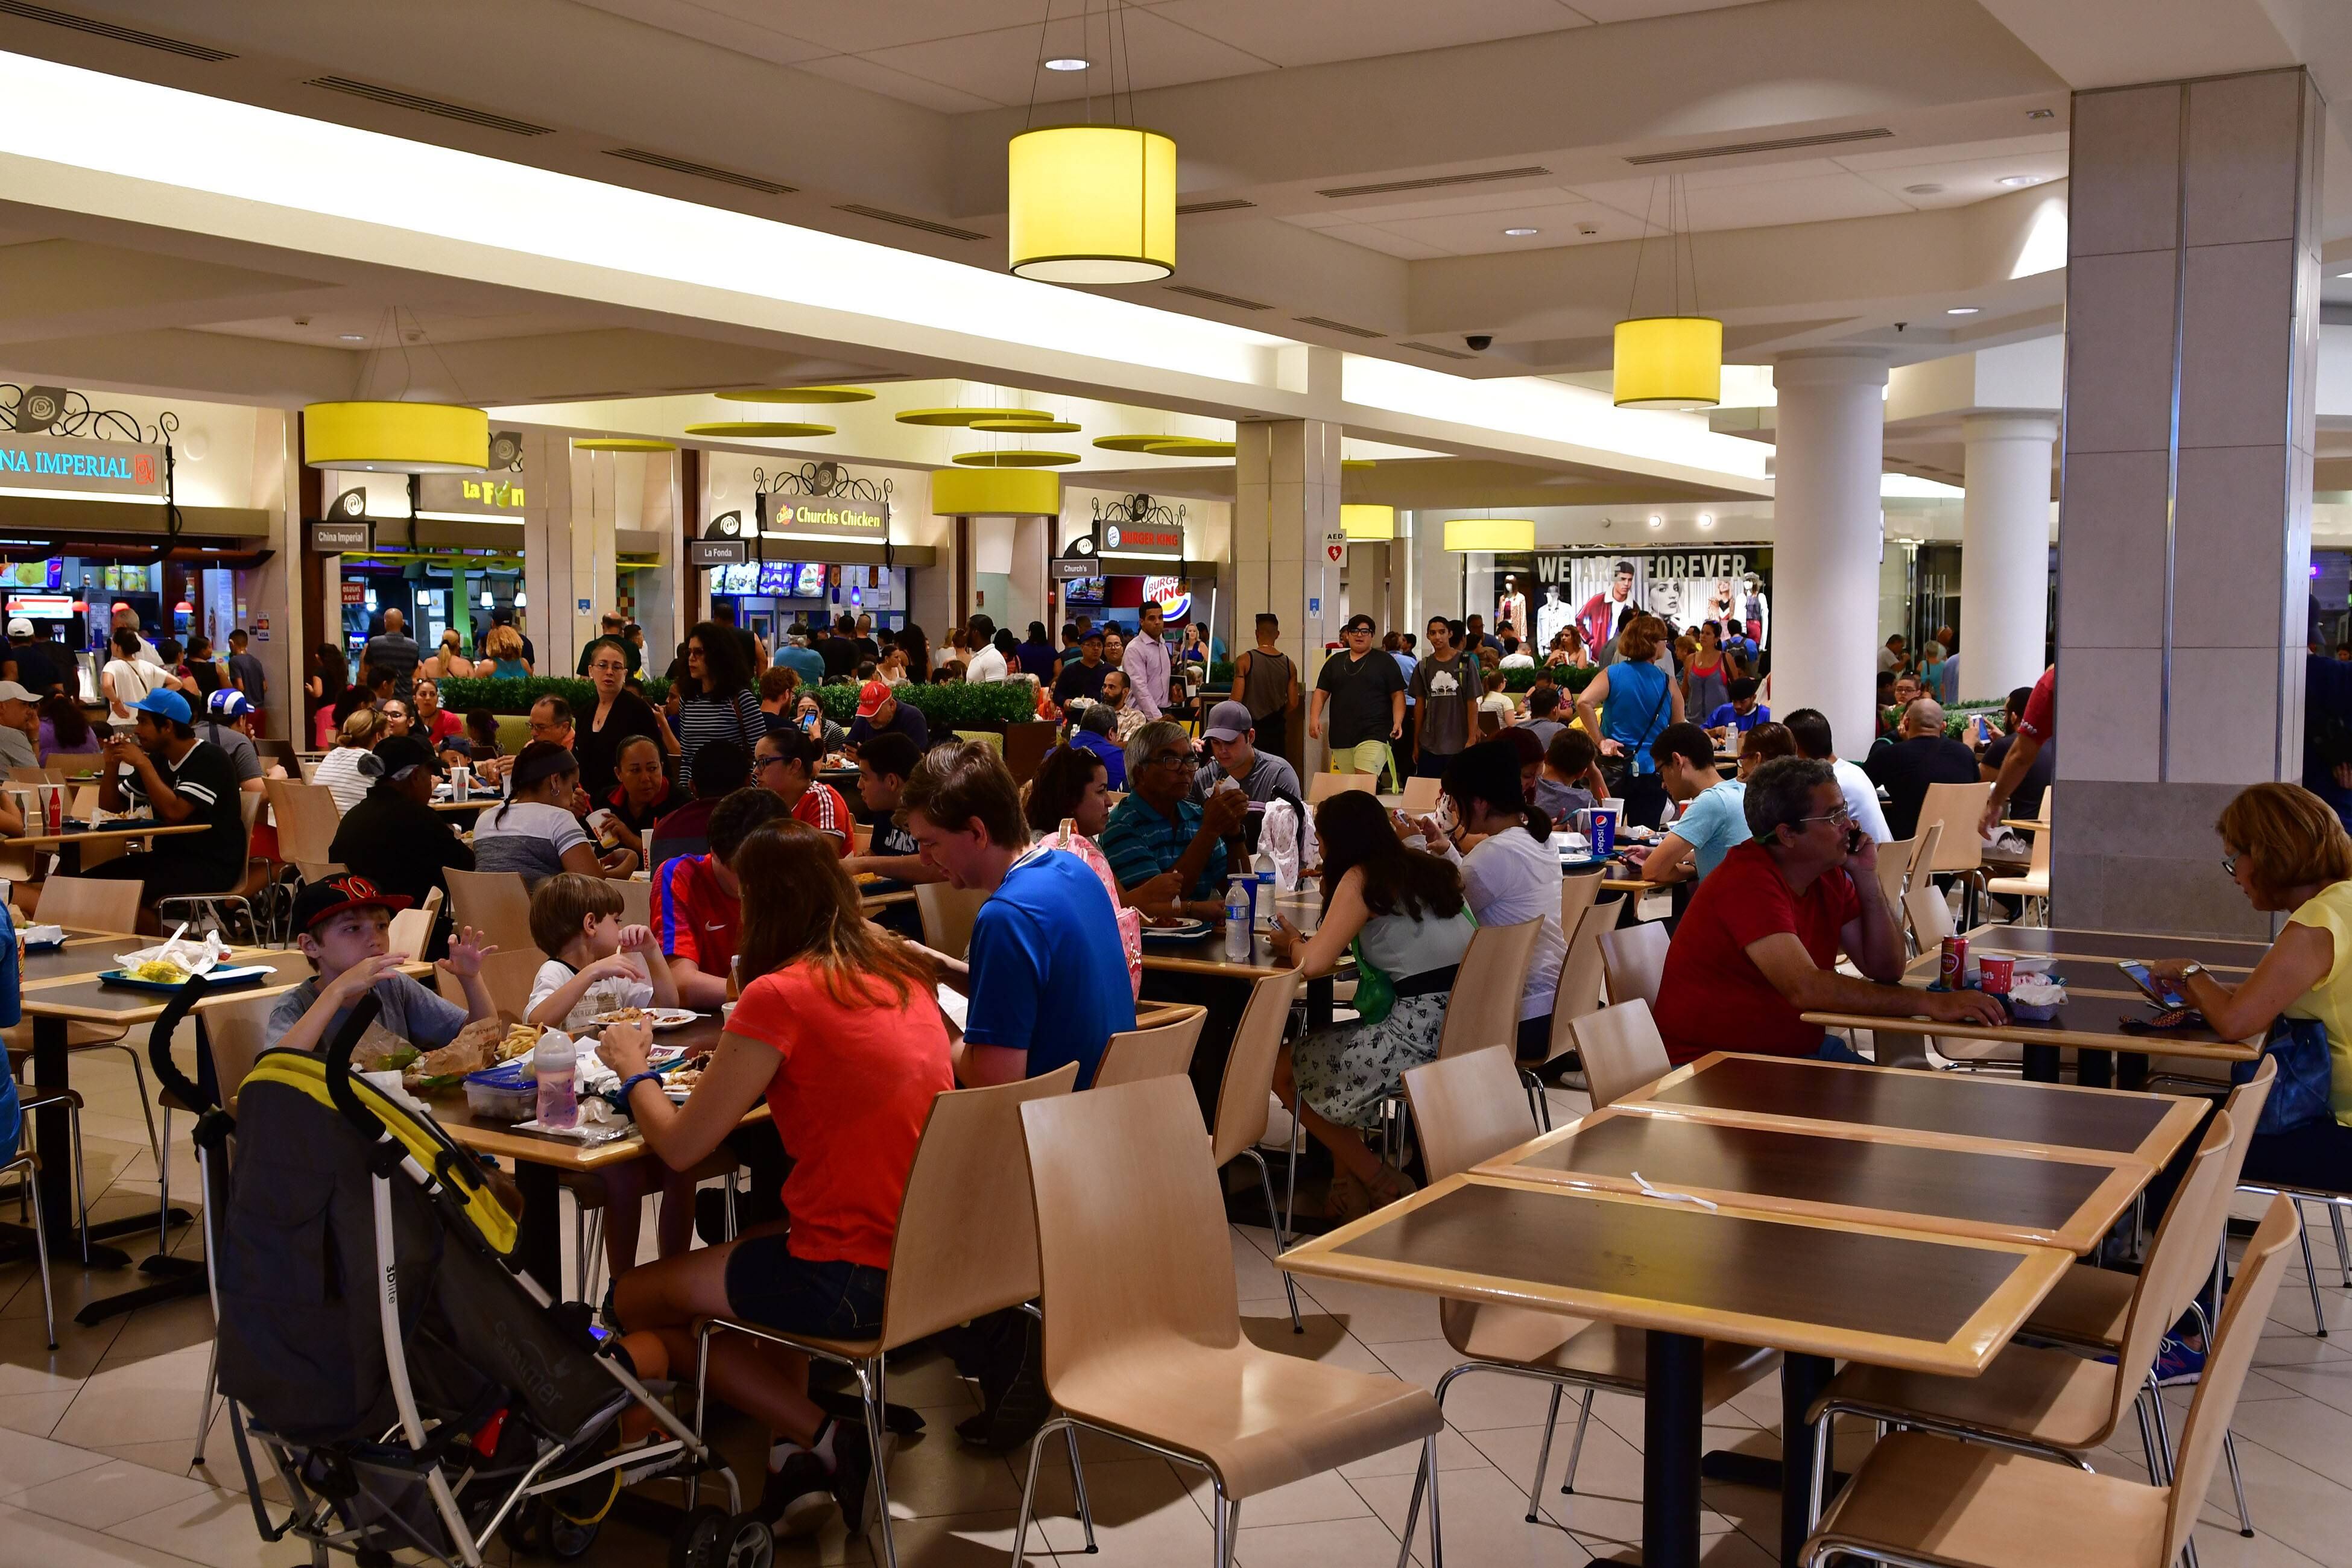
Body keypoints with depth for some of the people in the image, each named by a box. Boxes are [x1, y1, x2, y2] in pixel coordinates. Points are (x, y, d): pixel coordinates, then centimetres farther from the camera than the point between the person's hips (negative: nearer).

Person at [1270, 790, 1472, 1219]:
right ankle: (1349, 1184, 24)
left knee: (1283, 1071, 12)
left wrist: (1292, 943, 7)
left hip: (1420, 1035, -9)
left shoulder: (1361, 879, -8)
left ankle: (1382, 1183, 15)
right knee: (1333, 1046, 29)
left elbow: (1313, 963, -17)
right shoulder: (1431, 867, 15)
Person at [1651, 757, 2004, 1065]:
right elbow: (1805, 989, -33)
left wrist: (1867, 878, -6)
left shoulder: (1829, 874, 4)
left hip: (1803, 1046, 9)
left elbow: (1886, 970, 6)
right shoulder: (1748, 883, -23)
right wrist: (1930, 1003, -31)